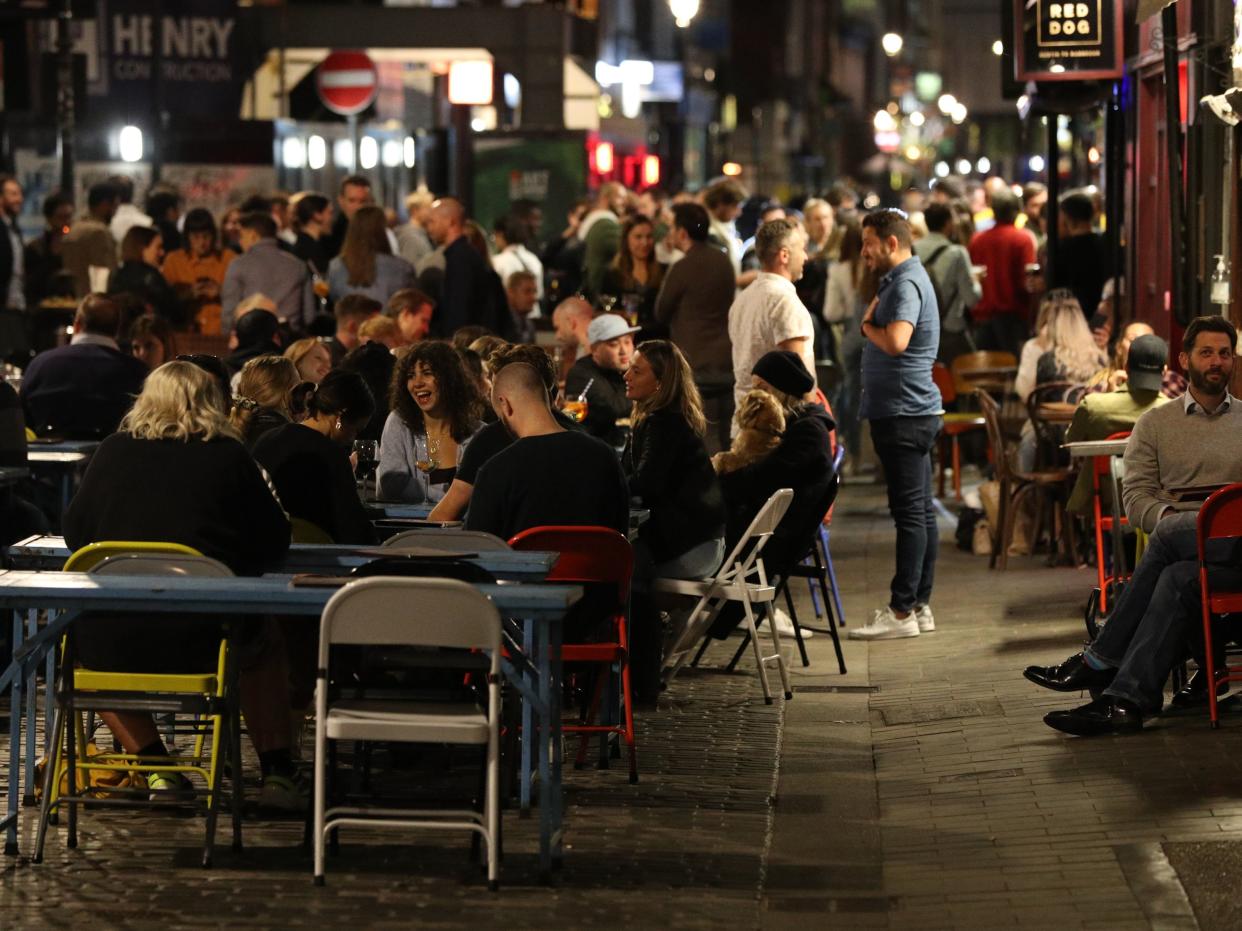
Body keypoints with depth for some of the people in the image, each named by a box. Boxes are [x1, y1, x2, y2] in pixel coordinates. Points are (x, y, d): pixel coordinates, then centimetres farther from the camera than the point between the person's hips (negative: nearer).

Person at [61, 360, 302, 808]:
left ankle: (157, 769, 23)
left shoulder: (113, 452, 5)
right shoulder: (229, 457, 2)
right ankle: (276, 774, 23)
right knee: (265, 641, 32)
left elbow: (74, 533, 14)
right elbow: (273, 542, 9)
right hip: (202, 643, -1)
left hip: (110, 646, 1)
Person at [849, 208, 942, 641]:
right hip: (912, 411, 11)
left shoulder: (906, 285, -15)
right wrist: (872, 322, 4)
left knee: (910, 512, -9)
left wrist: (868, 326, -12)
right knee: (920, 511, 11)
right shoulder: (900, 279, 18)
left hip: (904, 414, -11)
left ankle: (902, 612, -9)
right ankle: (919, 606, 16)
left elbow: (895, 342, -28)